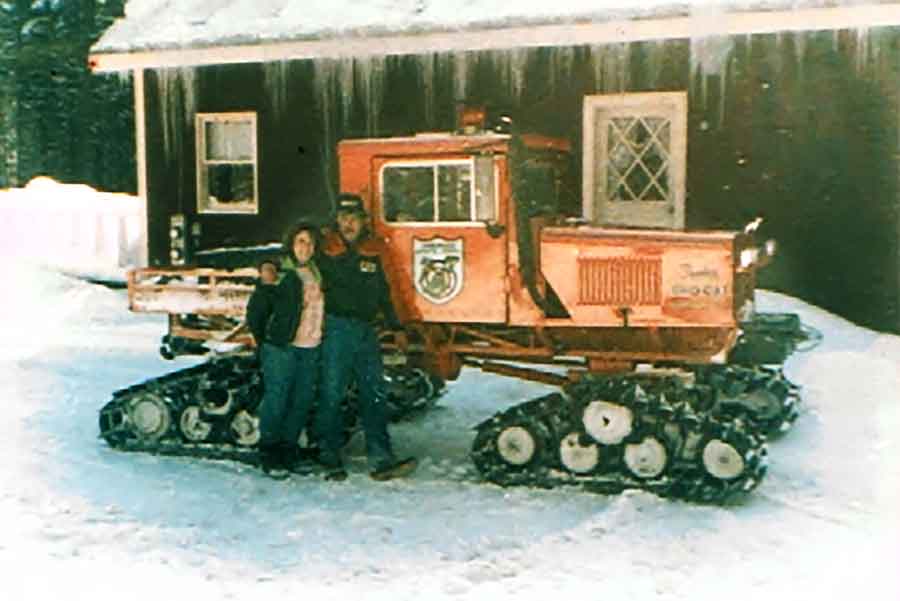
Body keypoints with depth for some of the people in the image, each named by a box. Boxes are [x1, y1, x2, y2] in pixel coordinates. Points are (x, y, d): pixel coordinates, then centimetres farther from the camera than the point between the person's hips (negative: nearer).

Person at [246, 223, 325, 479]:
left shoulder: (317, 273, 11)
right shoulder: (279, 273, -7)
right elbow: (255, 310, -5)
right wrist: (263, 341, -1)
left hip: (311, 349, 6)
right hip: (282, 348, -6)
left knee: (303, 401, 9)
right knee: (276, 400, -4)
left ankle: (288, 448, 22)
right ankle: (269, 454, 6)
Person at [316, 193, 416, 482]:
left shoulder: (372, 252, 14)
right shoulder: (325, 253, -1)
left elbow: (382, 293, 23)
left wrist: (395, 327, 23)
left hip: (366, 331, 5)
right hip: (337, 330, -4)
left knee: (374, 395, 0)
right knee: (331, 394, -1)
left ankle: (381, 460, 0)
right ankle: (330, 458, 8)